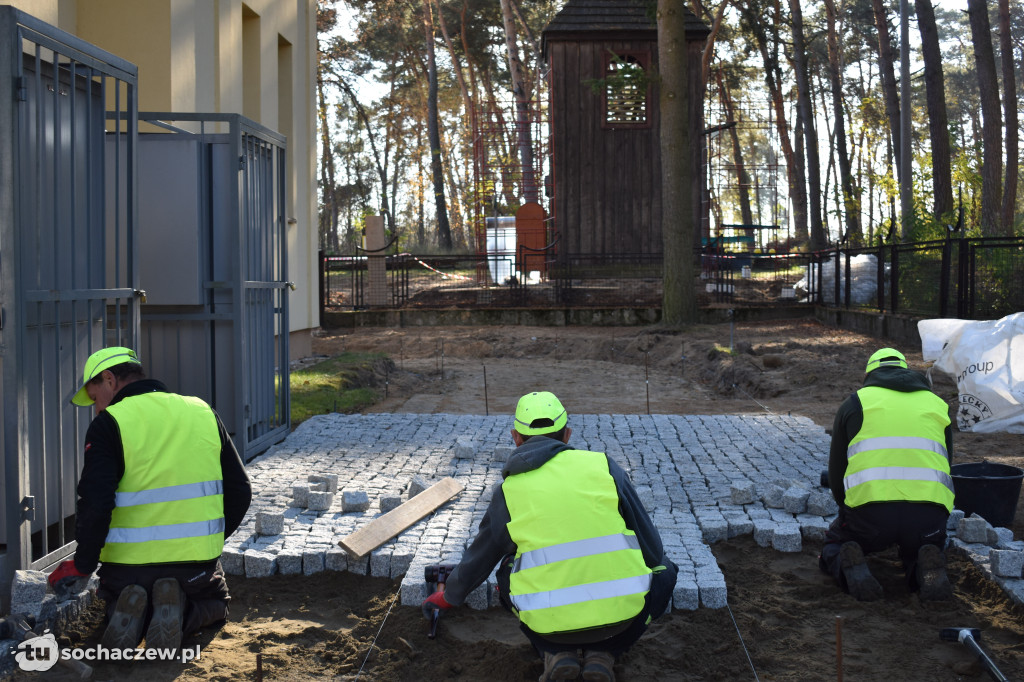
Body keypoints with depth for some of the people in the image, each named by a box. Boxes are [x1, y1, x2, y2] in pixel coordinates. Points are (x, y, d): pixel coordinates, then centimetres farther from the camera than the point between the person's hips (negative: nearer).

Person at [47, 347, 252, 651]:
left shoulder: (109, 424, -9)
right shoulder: (203, 412, 6)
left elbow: (96, 504, -17)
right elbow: (239, 490, 9)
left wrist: (82, 565, -3)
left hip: (130, 564, -2)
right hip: (199, 560, 2)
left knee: (116, 604, 32)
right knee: (214, 603, 33)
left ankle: (133, 613, -6)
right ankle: (178, 610, -3)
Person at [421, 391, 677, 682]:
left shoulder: (509, 490, 9)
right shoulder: (602, 465, 6)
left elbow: (479, 558, 22)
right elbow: (648, 537, 12)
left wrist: (448, 596, 42)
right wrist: (659, 567, 34)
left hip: (549, 622, 1)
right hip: (621, 610, -1)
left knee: (508, 573, 31)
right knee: (664, 573, 29)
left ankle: (556, 652, 9)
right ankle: (601, 653, 11)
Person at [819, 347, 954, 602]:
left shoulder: (855, 403, 18)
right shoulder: (937, 405, 25)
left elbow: (836, 470, 21)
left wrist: (848, 511, 38)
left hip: (869, 507, -2)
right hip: (929, 512, 2)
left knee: (834, 544, 26)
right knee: (926, 547, 32)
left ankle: (850, 566, -10)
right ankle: (928, 567, -5)